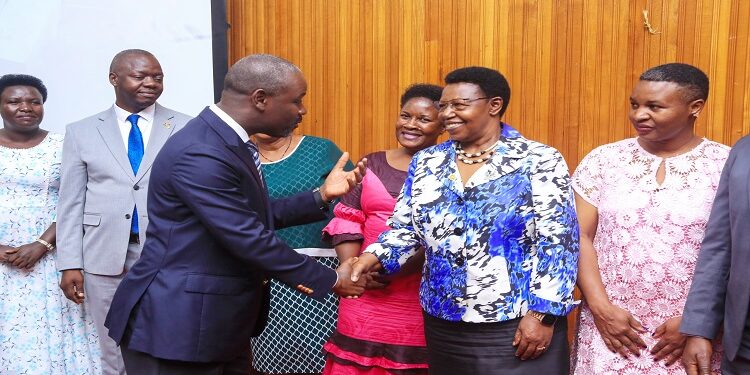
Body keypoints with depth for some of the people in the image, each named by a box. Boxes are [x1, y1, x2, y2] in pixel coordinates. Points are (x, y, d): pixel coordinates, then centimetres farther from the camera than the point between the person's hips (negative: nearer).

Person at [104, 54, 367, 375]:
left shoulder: (229, 141, 7)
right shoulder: (200, 154, -24)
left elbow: (257, 216, 12)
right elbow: (249, 239, -24)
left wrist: (322, 195, 5)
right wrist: (330, 279, -14)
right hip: (178, 324, -9)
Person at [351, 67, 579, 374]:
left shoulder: (539, 161, -7)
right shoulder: (427, 162, 7)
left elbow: (557, 242, -9)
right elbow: (405, 228, 10)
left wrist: (541, 315, -14)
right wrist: (372, 257, -9)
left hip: (518, 327, -4)